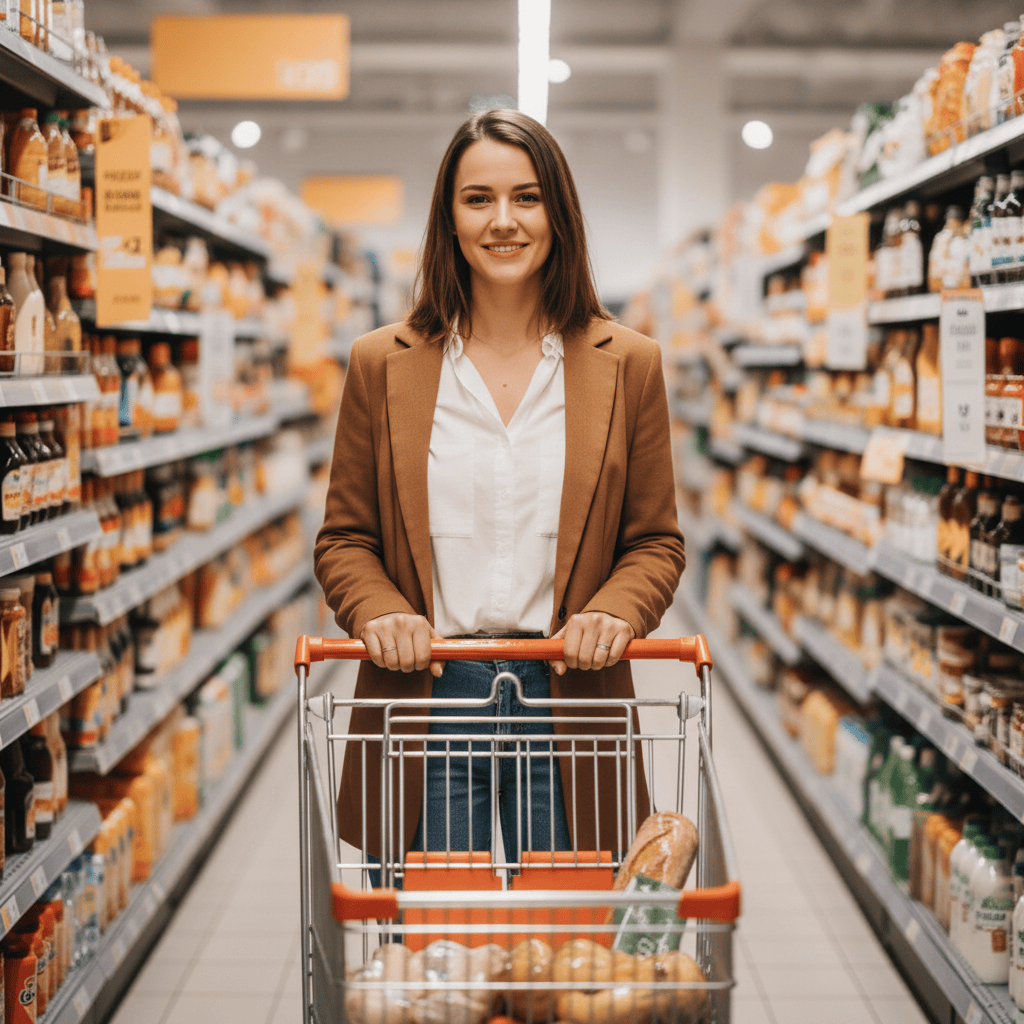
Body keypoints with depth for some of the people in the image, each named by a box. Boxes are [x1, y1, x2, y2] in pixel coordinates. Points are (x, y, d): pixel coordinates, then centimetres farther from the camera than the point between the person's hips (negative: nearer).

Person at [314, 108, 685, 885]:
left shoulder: (627, 366, 5)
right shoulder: (381, 366, 5)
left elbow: (657, 541, 8)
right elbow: (345, 538, 9)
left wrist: (616, 612, -12)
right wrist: (379, 611, -11)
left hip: (568, 700, 0)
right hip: (423, 698, 0)